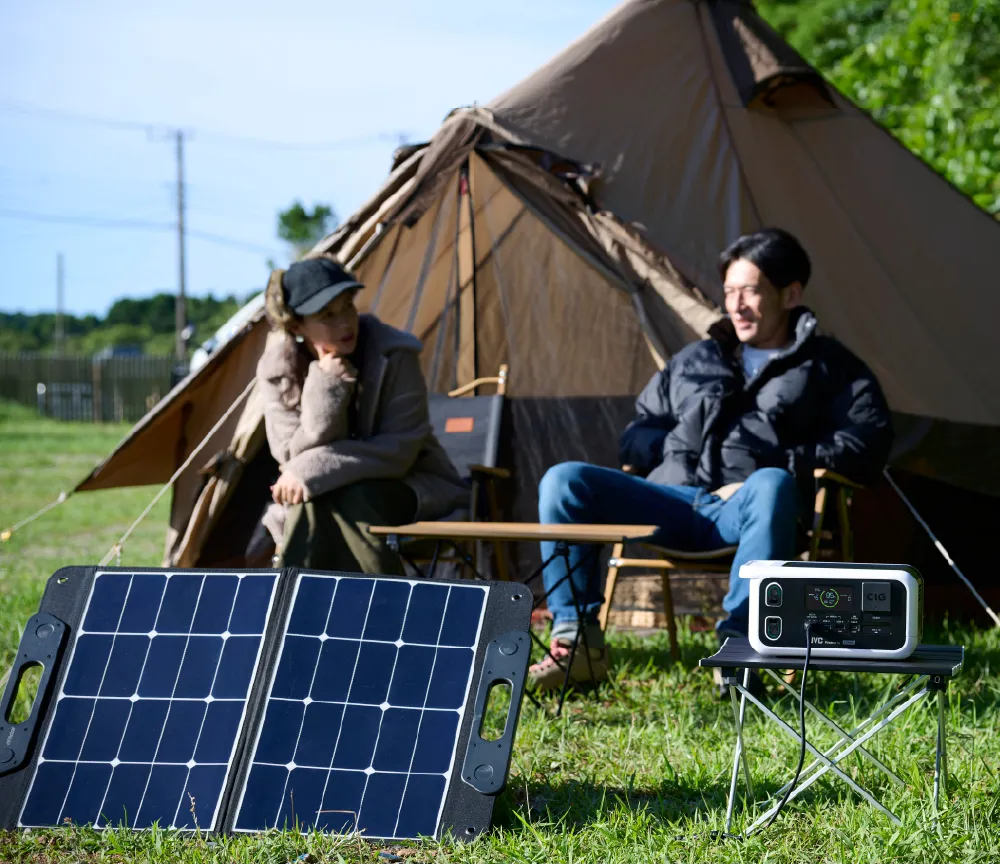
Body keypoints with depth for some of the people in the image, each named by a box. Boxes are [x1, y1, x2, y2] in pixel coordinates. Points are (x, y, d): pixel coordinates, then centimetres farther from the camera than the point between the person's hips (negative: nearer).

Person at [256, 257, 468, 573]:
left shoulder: (393, 355, -16)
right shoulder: (278, 372, -9)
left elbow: (399, 449, -19)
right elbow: (296, 457, -17)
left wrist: (310, 472, -26)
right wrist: (325, 386, -28)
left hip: (404, 490, -2)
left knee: (354, 500, -33)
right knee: (310, 499, -32)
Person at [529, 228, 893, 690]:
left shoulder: (829, 368, 18)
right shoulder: (695, 360, 29)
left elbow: (866, 444, 3)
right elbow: (635, 437, 31)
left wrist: (785, 466, -8)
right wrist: (673, 451, 7)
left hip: (743, 512, -4)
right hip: (671, 500, 4)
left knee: (772, 487, -42)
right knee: (564, 482, -18)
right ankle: (578, 640, -18)